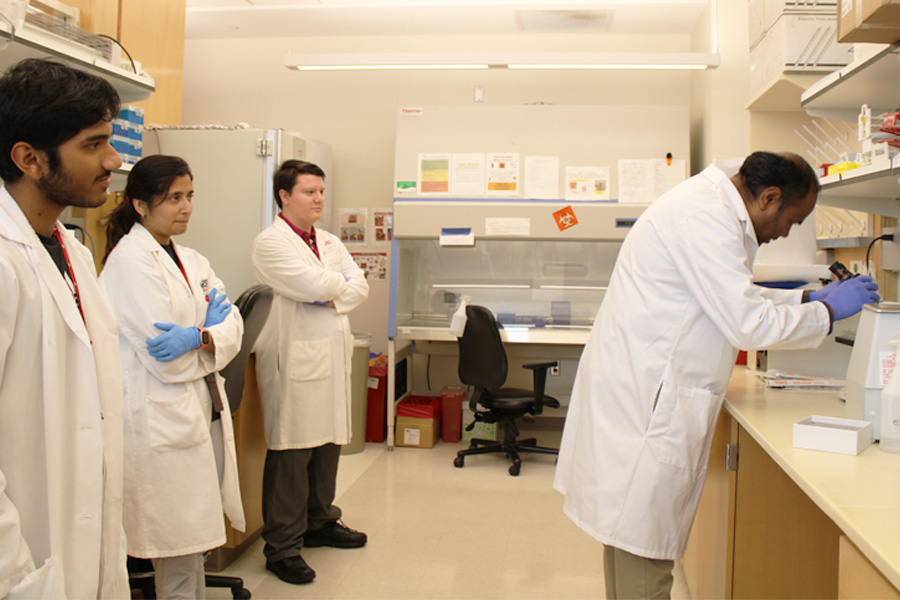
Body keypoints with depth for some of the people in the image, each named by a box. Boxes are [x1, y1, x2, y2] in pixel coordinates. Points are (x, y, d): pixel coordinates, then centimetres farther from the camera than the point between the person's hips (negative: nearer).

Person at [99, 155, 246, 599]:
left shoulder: (192, 261, 14)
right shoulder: (130, 260, -12)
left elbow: (232, 328, 3)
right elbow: (166, 361, -18)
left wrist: (197, 337, -16)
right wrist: (209, 327, -2)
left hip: (203, 409, 8)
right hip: (161, 420, -8)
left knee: (192, 538, 14)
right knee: (180, 543, 1)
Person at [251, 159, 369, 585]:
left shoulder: (329, 242, 17)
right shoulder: (271, 242, -8)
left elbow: (359, 287, 8)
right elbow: (315, 285, -19)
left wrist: (330, 298, -9)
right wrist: (339, 284, 1)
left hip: (333, 355, 8)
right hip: (294, 358, -7)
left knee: (328, 445, 15)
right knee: (291, 453, -4)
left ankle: (320, 523, 32)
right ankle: (282, 547, 6)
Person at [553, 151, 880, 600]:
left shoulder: (711, 204, 16)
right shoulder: (706, 217, -17)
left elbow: (733, 300, 28)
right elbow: (748, 324, -19)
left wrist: (808, 297, 21)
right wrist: (827, 312, -5)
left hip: (635, 388, 11)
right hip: (642, 397, -11)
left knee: (630, 526, 17)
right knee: (645, 556, -3)